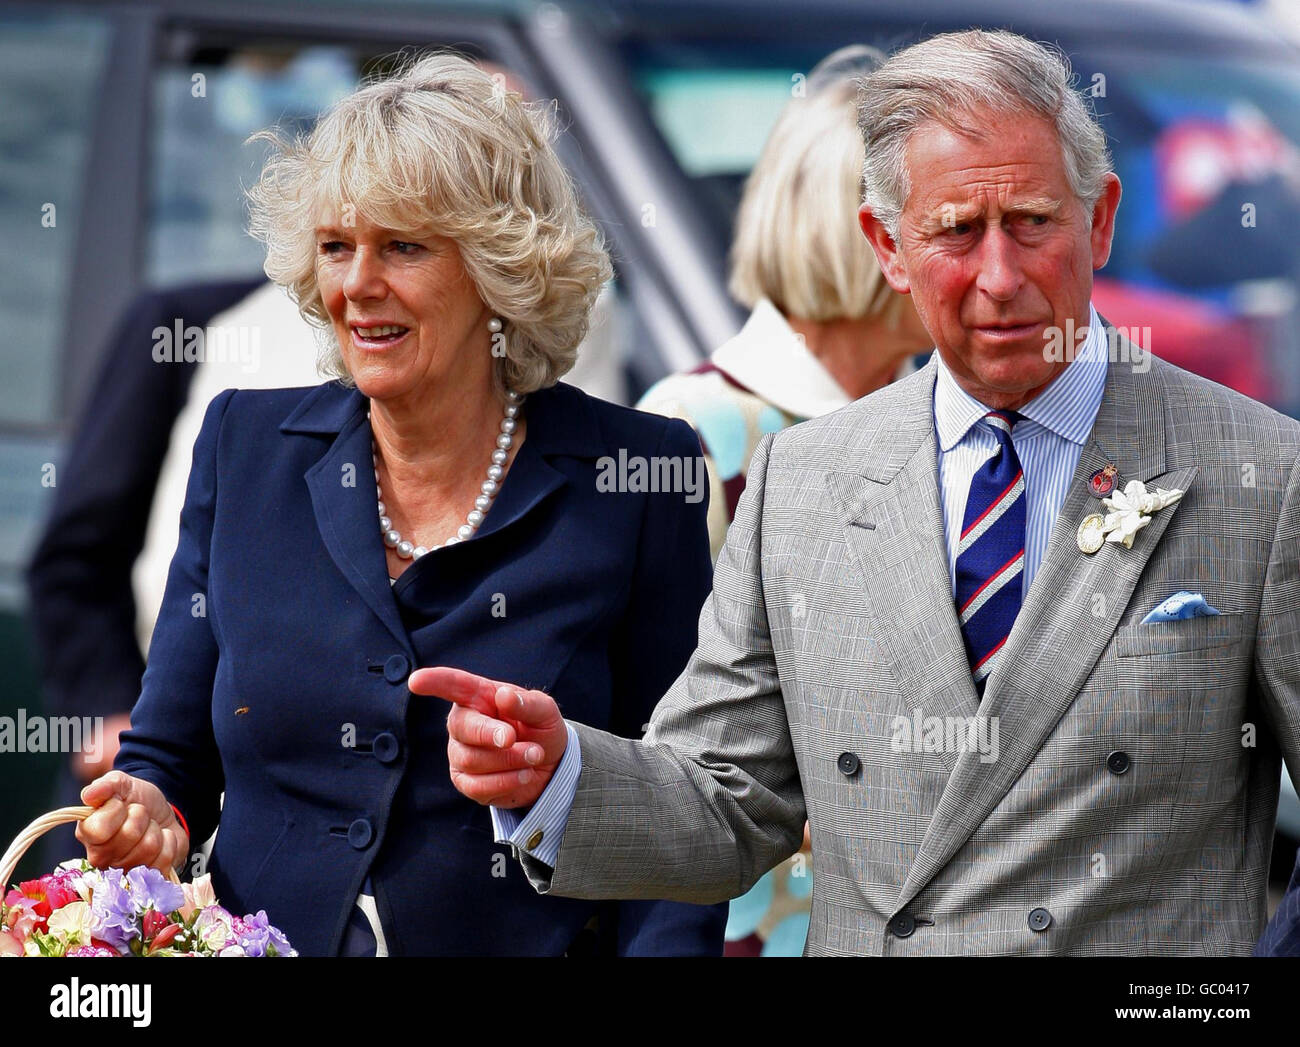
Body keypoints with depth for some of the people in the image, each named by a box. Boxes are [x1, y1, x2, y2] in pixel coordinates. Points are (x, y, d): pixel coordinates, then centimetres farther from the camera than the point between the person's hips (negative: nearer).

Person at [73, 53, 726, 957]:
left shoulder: (637, 474, 0)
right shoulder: (244, 448, 8)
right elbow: (169, 757, 11)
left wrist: (660, 948, -18)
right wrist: (148, 815, -11)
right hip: (268, 940, 4)